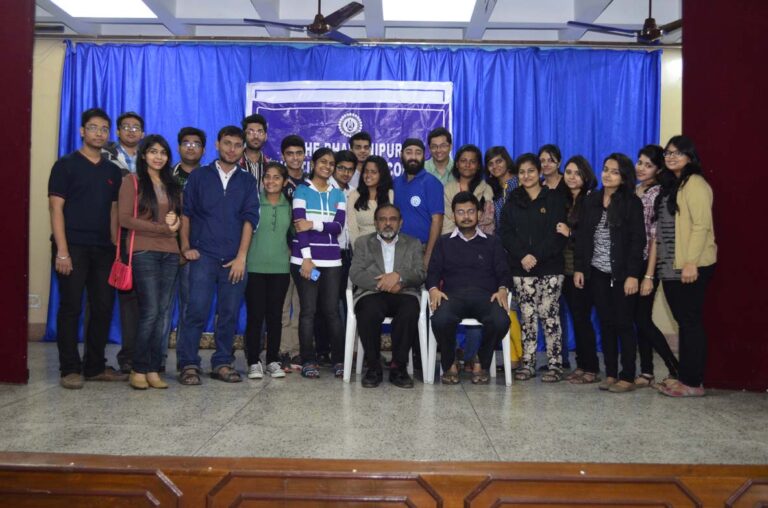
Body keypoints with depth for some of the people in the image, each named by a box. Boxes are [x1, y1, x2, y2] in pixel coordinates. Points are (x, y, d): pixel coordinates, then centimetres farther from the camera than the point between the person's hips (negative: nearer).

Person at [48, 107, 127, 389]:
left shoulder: (113, 171, 14)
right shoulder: (66, 165, 0)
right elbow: (56, 208, -6)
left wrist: (115, 247, 6)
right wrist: (62, 250, -14)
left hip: (103, 249, 5)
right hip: (73, 247, -5)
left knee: (103, 308, 6)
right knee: (71, 308, -1)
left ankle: (95, 366, 17)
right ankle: (70, 369, 8)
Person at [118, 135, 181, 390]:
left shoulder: (172, 184, 18)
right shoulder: (132, 181, 3)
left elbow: (181, 216, 21)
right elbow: (125, 219, -6)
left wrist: (176, 221, -4)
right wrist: (162, 228, -8)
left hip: (170, 253, 5)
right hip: (144, 252, -5)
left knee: (163, 313, 2)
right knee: (150, 312, -10)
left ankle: (153, 370, 9)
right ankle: (138, 370, 3)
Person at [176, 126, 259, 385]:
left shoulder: (247, 181, 10)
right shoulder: (199, 176, 9)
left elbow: (250, 218, 2)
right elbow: (185, 213, 9)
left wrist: (241, 256, -6)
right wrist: (186, 247, -1)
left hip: (235, 259, 2)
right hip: (204, 256, -1)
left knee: (229, 313, 4)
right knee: (197, 310, -7)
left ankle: (222, 363, 15)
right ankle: (188, 364, 2)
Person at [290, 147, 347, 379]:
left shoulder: (338, 194, 14)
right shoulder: (302, 191, 5)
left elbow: (338, 226, 1)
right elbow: (299, 225, -7)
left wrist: (313, 224, -14)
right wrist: (306, 257, -16)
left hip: (331, 260, 2)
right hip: (305, 258, -2)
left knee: (332, 310, 0)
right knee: (308, 310, -2)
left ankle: (339, 360, 6)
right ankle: (308, 361, 5)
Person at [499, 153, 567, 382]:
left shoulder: (554, 198, 5)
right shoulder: (513, 201, 12)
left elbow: (558, 234, -4)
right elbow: (505, 233, 3)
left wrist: (537, 256, -14)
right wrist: (522, 256, -12)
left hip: (549, 267, -2)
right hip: (521, 268, 2)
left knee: (549, 314, -4)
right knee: (527, 316, 4)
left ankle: (555, 365, 3)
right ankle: (528, 363, 11)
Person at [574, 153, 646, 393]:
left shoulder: (632, 202, -5)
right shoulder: (590, 201, 9)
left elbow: (638, 240, -9)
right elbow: (581, 237, 9)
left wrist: (633, 274, -15)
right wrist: (578, 268, 4)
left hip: (622, 273, -4)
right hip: (598, 272, 4)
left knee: (624, 323, 1)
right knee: (606, 323, 8)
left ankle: (627, 377, 9)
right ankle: (610, 374, 17)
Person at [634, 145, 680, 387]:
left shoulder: (657, 193, -9)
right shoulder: (633, 191, 11)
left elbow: (656, 237, -14)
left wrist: (649, 276, -17)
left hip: (646, 265, -6)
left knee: (643, 320, -4)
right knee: (639, 320, 9)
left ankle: (677, 370, 8)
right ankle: (646, 373, 17)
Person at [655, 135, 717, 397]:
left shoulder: (695, 183, -9)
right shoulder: (670, 184, 17)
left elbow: (702, 225, -17)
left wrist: (691, 262, -22)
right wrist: (661, 262, 12)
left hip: (690, 267, -8)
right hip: (671, 266, 8)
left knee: (691, 322, -3)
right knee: (683, 321, 13)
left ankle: (693, 383, 5)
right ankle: (684, 376, 21)